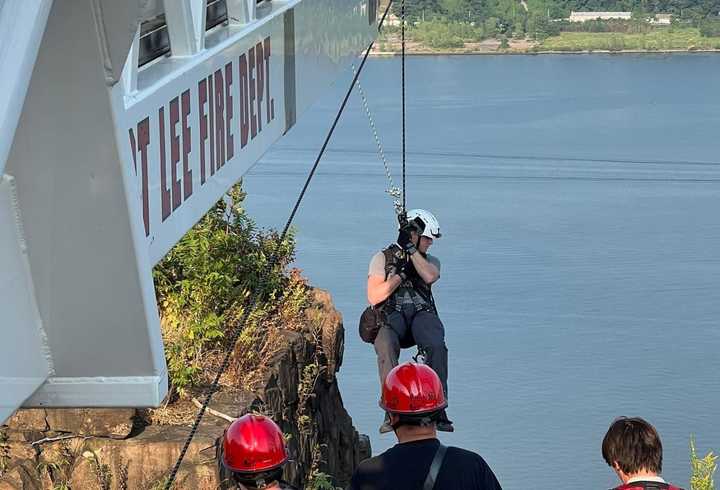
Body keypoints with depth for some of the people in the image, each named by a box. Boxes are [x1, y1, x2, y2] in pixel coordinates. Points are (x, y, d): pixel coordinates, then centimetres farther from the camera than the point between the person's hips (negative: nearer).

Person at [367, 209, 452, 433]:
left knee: (436, 345, -33)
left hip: (423, 313, 2)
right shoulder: (382, 258, 17)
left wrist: (411, 249, 1)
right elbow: (374, 297, 4)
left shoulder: (430, 260, 26)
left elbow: (429, 276, -2)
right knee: (386, 346, -37)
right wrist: (401, 273, 0)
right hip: (391, 314, -2)